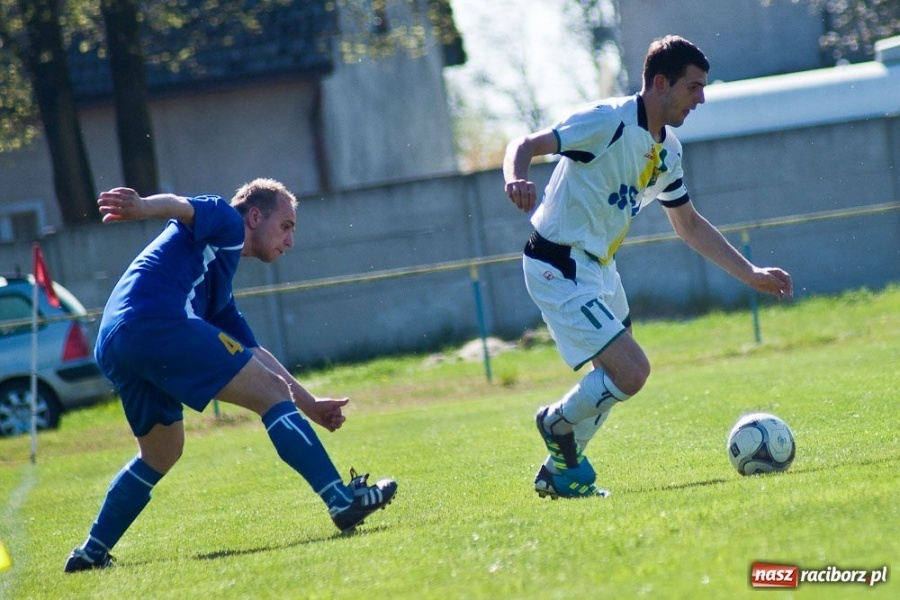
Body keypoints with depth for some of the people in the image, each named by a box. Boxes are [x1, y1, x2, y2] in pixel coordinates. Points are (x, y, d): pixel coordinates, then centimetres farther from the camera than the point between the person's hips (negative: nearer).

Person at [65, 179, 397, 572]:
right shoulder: (225, 222, 14)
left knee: (161, 454, 28)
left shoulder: (219, 281, 37)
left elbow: (252, 355, 41)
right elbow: (183, 208, -8)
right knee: (271, 394, -4)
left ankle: (92, 552, 28)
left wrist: (308, 404, 42)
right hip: (159, 322, -10)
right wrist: (141, 207, -30)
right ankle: (341, 500, -10)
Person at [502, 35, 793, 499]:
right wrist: (516, 179, -49)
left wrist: (751, 274, 16)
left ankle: (558, 472, 32)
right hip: (560, 270, -10)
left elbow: (690, 225, 19)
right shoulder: (609, 121, -19)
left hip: (598, 267, 10)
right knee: (631, 372, -16)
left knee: (614, 380, 20)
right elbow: (525, 145, -25)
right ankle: (558, 422, 10)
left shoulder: (667, 150, 7)